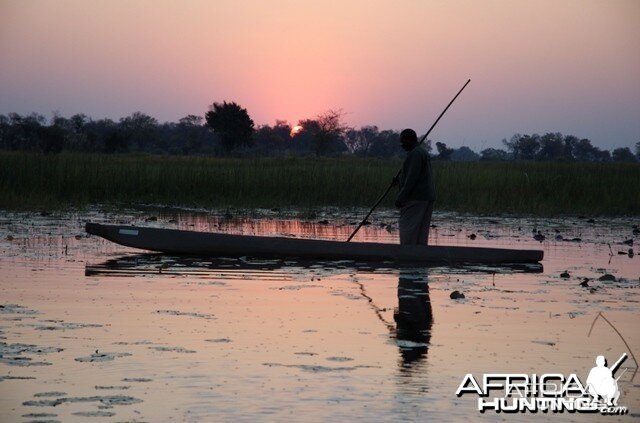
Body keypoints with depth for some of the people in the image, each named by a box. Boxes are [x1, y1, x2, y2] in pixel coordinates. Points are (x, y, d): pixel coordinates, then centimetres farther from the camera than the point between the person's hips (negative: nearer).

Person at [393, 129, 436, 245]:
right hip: (427, 198, 10)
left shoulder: (415, 154, -13)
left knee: (407, 232, -10)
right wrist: (400, 181, 25)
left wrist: (400, 197, -19)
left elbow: (412, 178, -20)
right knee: (421, 232, 8)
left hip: (415, 199, -10)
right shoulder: (424, 153, 20)